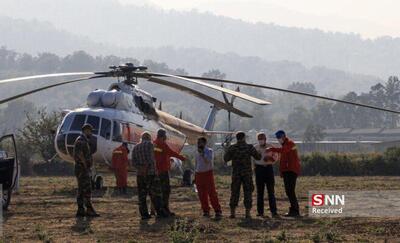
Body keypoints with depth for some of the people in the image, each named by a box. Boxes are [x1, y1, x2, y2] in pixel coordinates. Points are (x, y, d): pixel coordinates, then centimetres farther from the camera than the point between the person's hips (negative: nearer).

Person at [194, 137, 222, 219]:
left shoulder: (209, 151, -4)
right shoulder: (197, 153, 14)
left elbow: (208, 161, -19)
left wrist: (202, 154, -23)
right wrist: (195, 177, 19)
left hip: (207, 173, -6)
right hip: (199, 174, 6)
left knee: (212, 193, -10)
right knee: (202, 195, 4)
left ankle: (218, 211, -10)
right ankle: (206, 211, 11)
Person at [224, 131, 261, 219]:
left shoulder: (232, 148, -1)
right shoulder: (249, 147, -4)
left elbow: (226, 159, 1)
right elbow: (258, 157, 1)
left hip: (236, 173, 1)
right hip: (247, 174, -1)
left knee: (234, 192, 7)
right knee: (248, 192, 4)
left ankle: (232, 212, 6)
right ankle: (248, 212, -1)